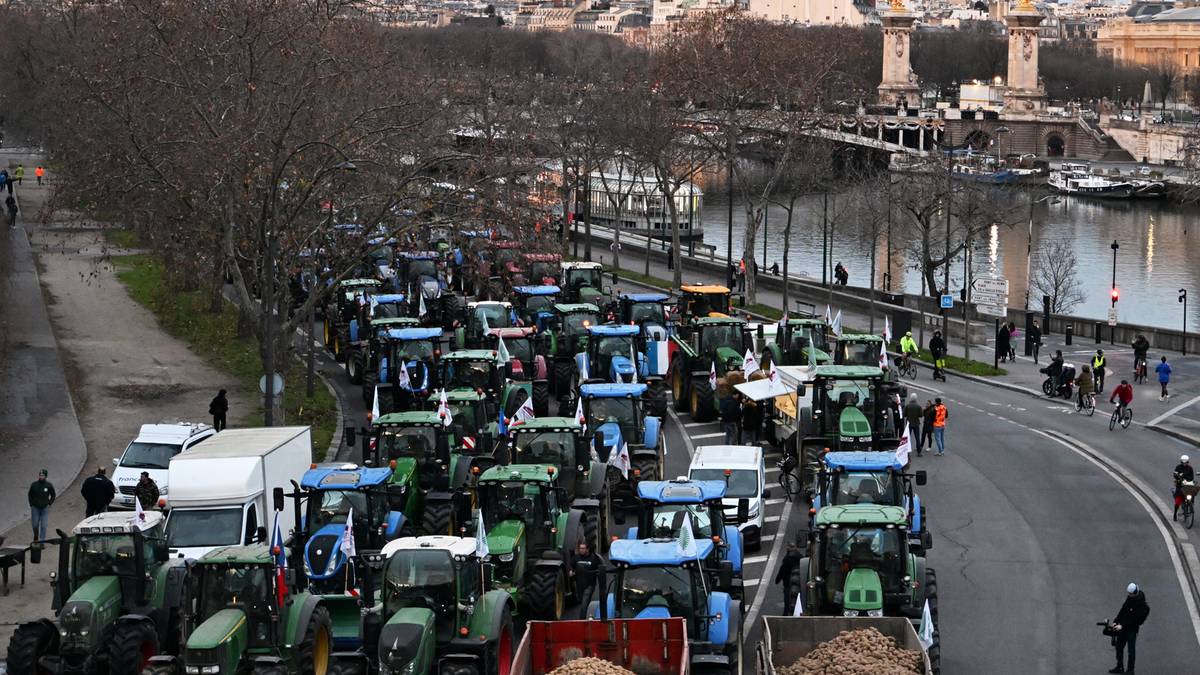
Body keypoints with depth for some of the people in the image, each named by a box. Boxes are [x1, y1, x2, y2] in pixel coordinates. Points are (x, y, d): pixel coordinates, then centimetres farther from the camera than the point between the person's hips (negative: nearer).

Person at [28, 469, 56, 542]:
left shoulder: (49, 486, -6)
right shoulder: (34, 485, -5)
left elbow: (53, 495, 9)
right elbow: (30, 495, 9)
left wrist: (49, 504, 1)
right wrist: (31, 505, 4)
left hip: (45, 508, -1)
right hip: (35, 508, 1)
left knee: (43, 526, -5)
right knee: (35, 525, 9)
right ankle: (35, 537, 36)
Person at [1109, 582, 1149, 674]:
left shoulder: (1142, 605, -21)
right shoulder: (1129, 598, 2)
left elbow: (1134, 619, -23)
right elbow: (1122, 610, 9)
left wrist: (1122, 626, -23)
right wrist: (1115, 621, 2)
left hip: (1132, 629, -8)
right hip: (1122, 627, 8)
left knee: (1131, 650, 1)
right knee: (1119, 647, 13)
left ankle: (1130, 670, 10)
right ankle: (1120, 667, 25)